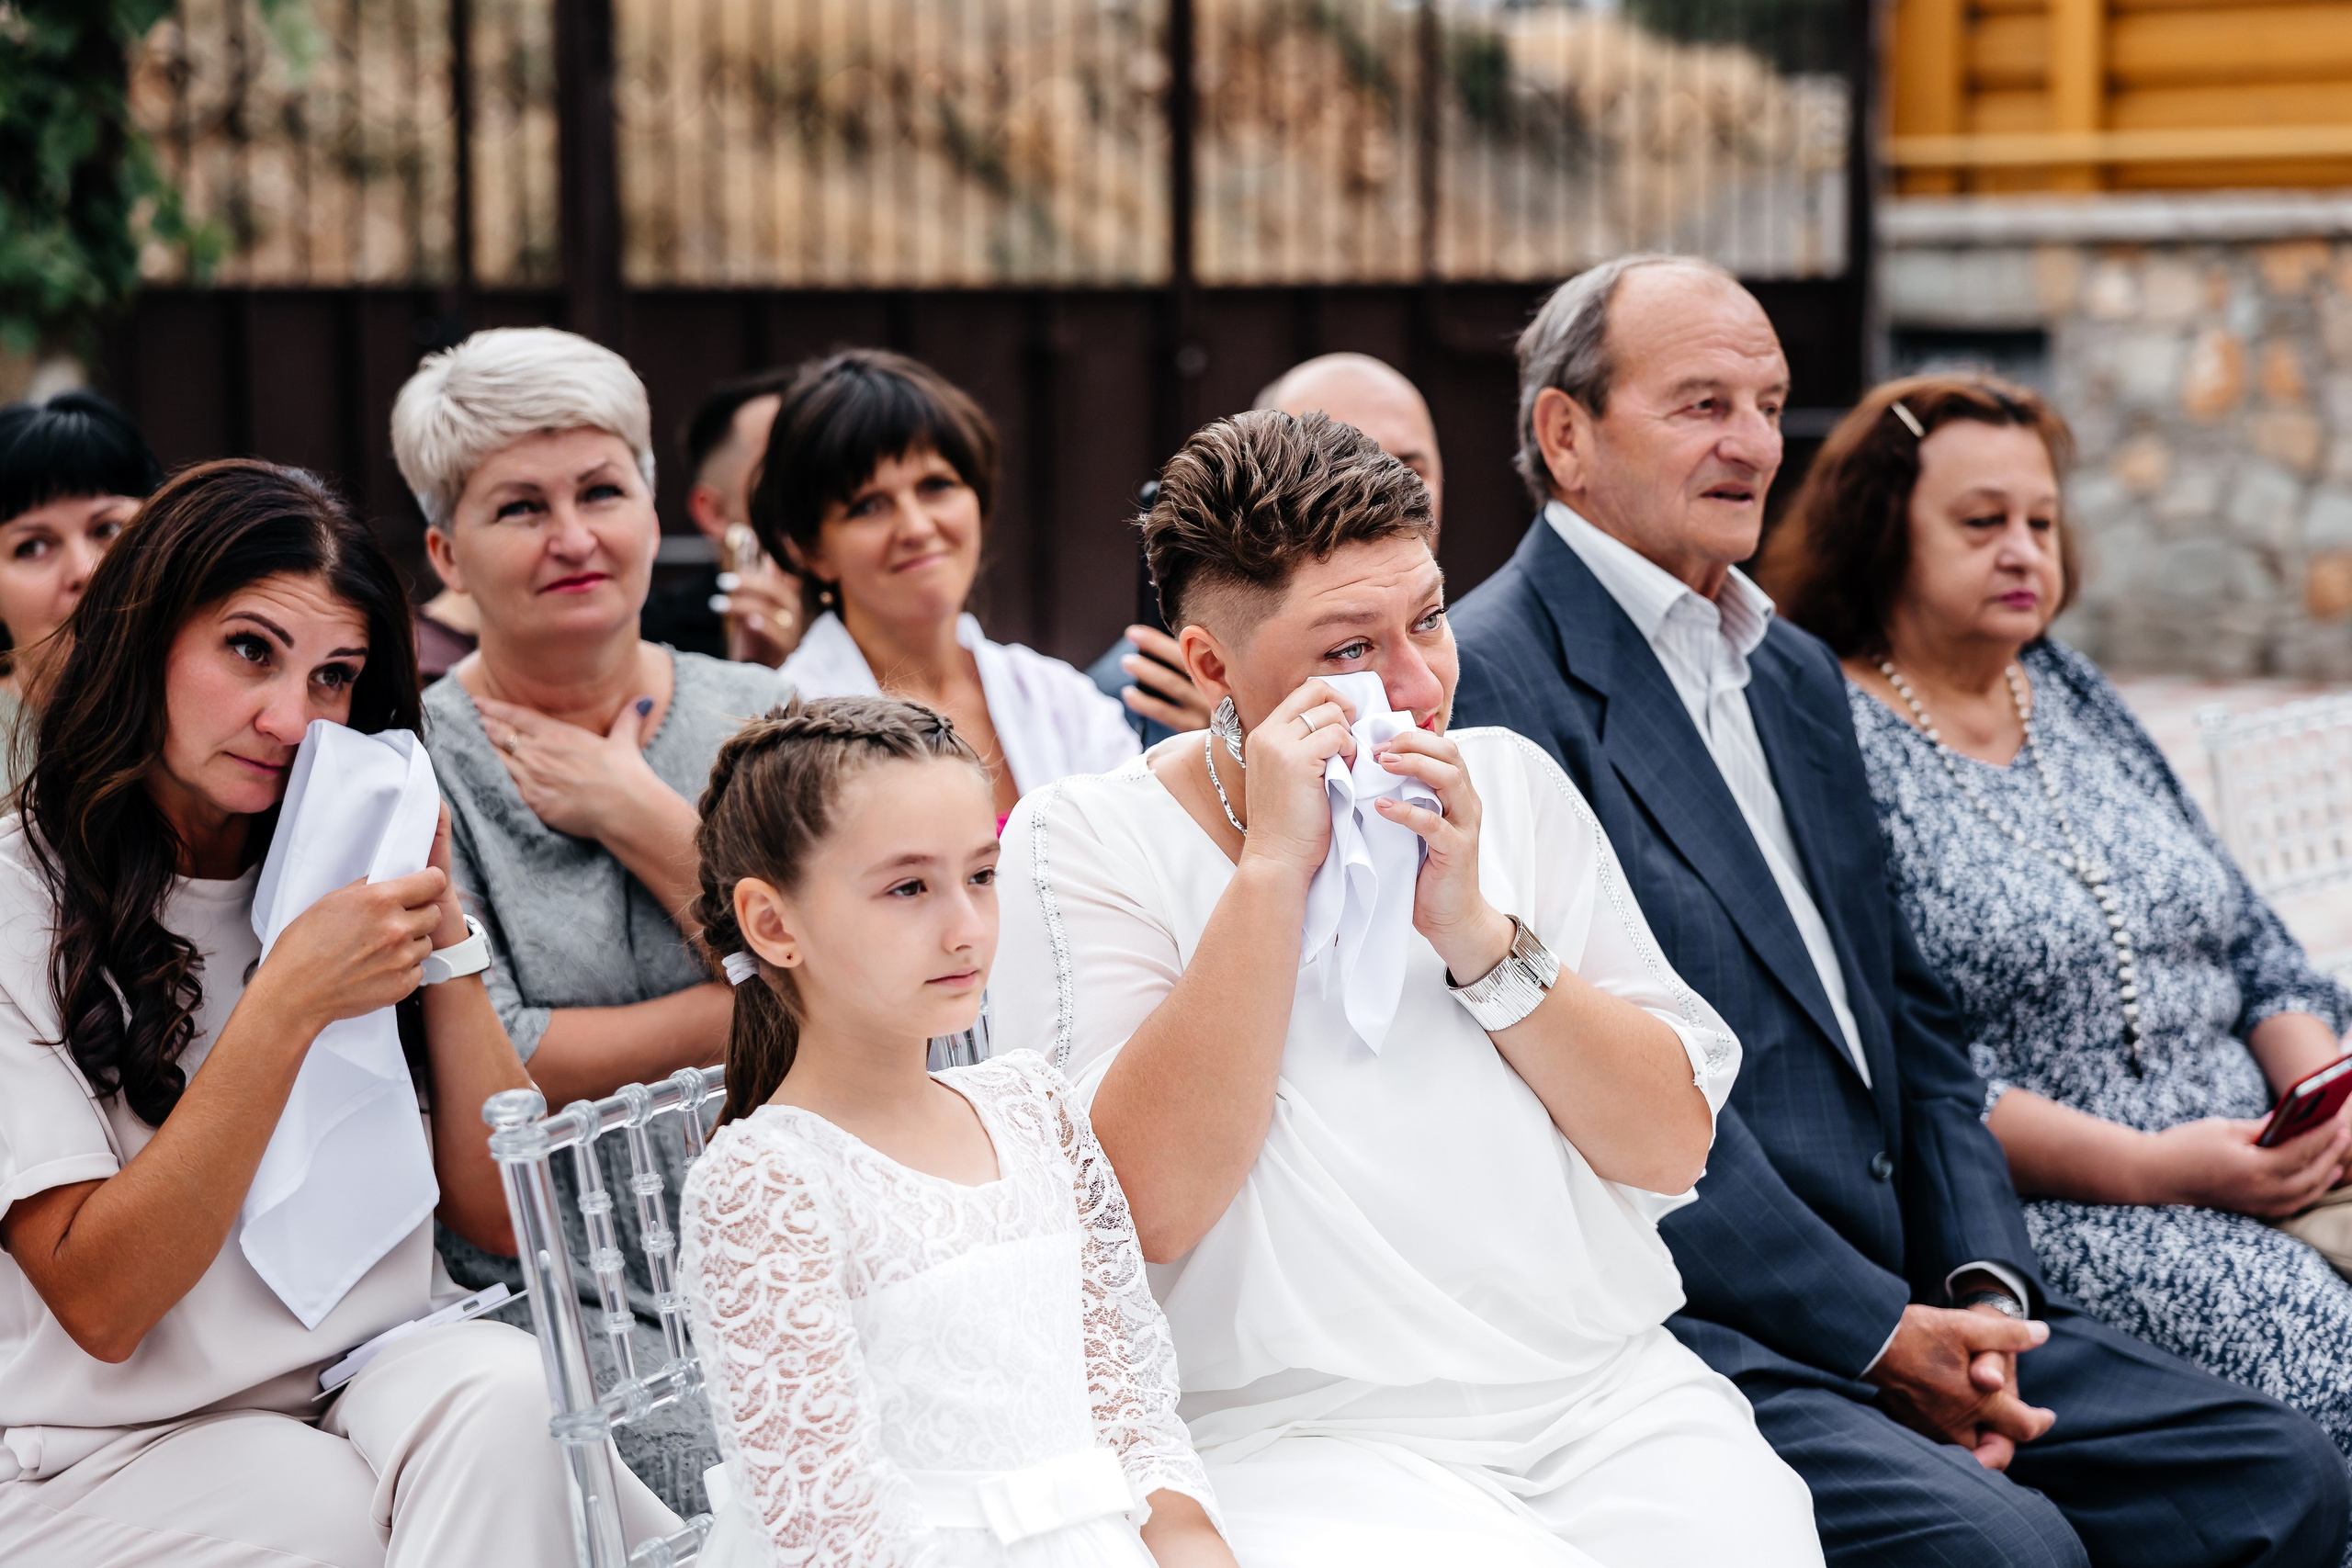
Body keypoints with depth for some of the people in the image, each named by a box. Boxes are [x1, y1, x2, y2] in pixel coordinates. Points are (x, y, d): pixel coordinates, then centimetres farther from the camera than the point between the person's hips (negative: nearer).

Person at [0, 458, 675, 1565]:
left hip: (384, 1387, 5)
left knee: (500, 1385, -28)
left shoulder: (337, 878, 10)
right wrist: (285, 1006, -21)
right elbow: (99, 1304, -14)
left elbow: (506, 1216, 5)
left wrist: (438, 927, -5)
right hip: (112, 1461, -4)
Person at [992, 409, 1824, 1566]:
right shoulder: (1083, 841, 0)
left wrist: (1475, 928, -9)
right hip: (1304, 1438, -4)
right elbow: (1151, 1204, -13)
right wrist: (1272, 871, -14)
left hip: (1615, 1400, 4)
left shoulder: (1511, 785, 11)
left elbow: (1673, 1150, 4)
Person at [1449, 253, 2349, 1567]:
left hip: (1903, 1303, 8)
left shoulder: (1799, 674, 20)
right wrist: (1881, 1335, -14)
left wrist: (1981, 1287, 1)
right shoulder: (1489, 680, -10)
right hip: (1694, 1333, -8)